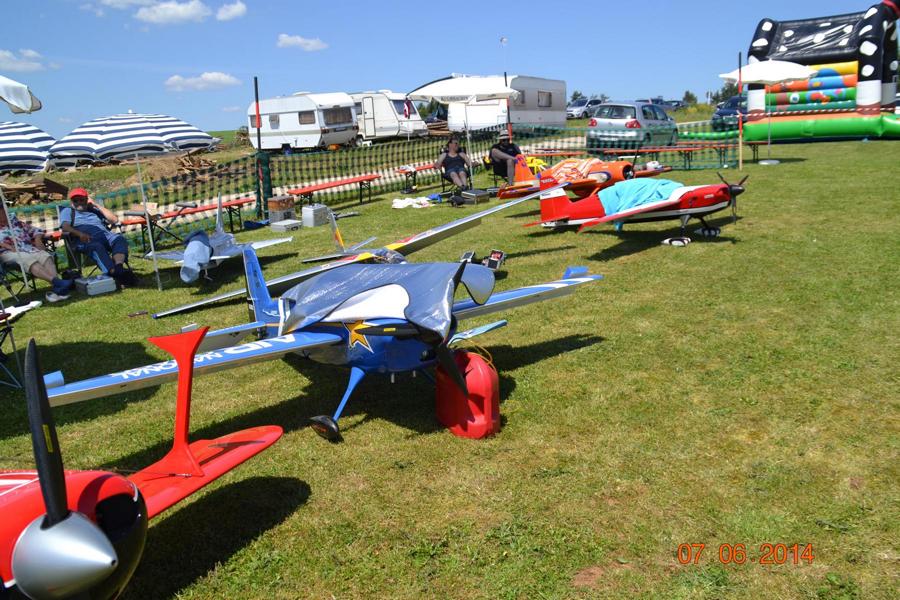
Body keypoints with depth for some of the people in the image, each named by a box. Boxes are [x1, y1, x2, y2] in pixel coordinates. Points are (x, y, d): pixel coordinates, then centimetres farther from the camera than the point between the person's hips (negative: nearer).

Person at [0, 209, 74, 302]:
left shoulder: (15, 222, 29)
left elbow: (35, 231, 27)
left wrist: (38, 239, 5)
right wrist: (8, 246, -17)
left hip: (27, 248, 4)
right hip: (8, 253, -4)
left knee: (45, 256, -30)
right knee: (29, 259, -37)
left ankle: (57, 288, -54)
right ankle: (56, 281, -59)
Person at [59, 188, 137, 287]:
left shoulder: (94, 210, 38)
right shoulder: (67, 211, 29)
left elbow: (114, 220, 25)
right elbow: (65, 227, 7)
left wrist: (97, 206, 22)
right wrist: (80, 234, -14)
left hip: (104, 234, 4)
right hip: (85, 239, -3)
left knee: (119, 239, -32)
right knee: (97, 247, -39)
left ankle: (119, 267, -57)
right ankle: (116, 274, -62)